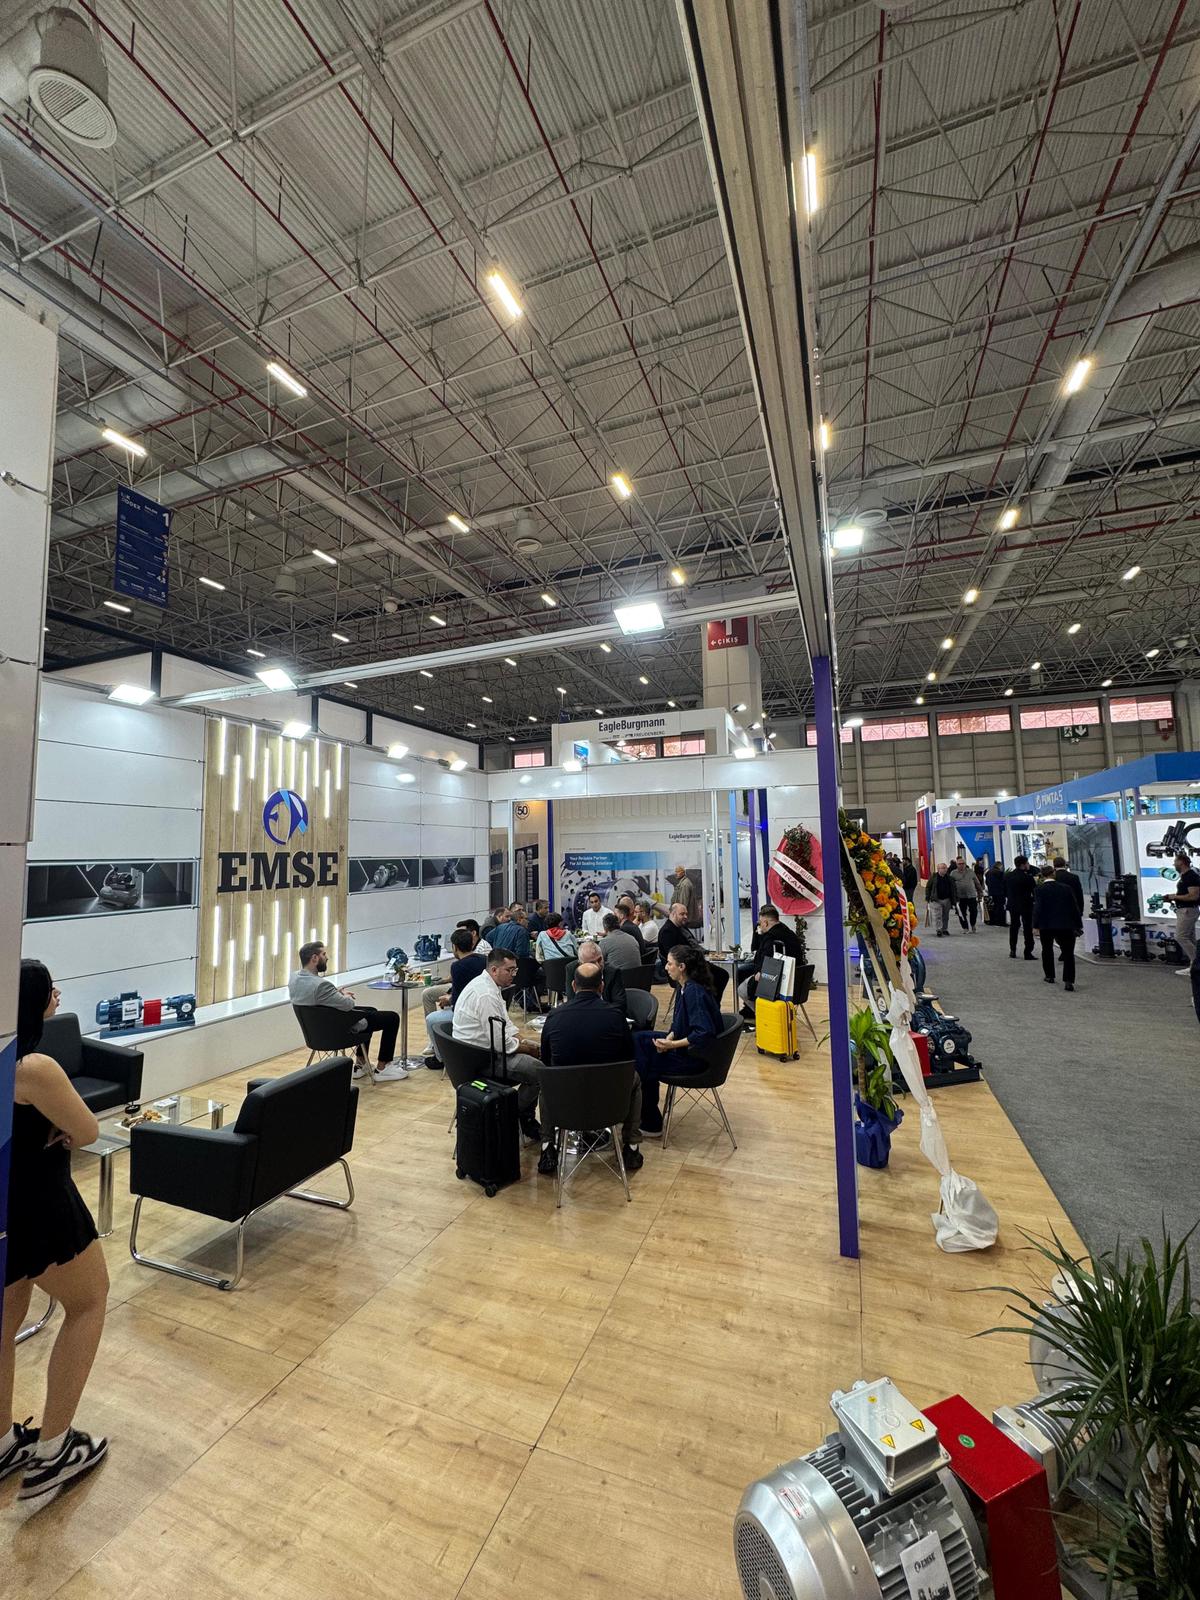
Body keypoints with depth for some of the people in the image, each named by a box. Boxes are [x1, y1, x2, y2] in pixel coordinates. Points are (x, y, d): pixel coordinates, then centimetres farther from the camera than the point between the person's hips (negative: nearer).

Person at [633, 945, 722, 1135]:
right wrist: (669, 1037, -8)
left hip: (696, 1057, -10)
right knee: (638, 1039, 7)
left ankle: (650, 1124, 10)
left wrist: (672, 1045, -31)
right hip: (682, 1044, 10)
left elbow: (705, 1033, -33)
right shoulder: (683, 987, 3)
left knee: (642, 1067, -8)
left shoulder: (695, 992, -26)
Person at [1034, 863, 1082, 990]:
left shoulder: (1039, 889, -7)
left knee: (1047, 950, 20)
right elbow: (1075, 907, 4)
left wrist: (1035, 926, -8)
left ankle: (1049, 975, 27)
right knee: (1068, 953, 2)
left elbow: (1037, 908, -12)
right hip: (1065, 925, 1)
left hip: (1046, 925, -1)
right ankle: (1068, 981, -9)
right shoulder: (1066, 888, 1)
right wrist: (1078, 925, 11)